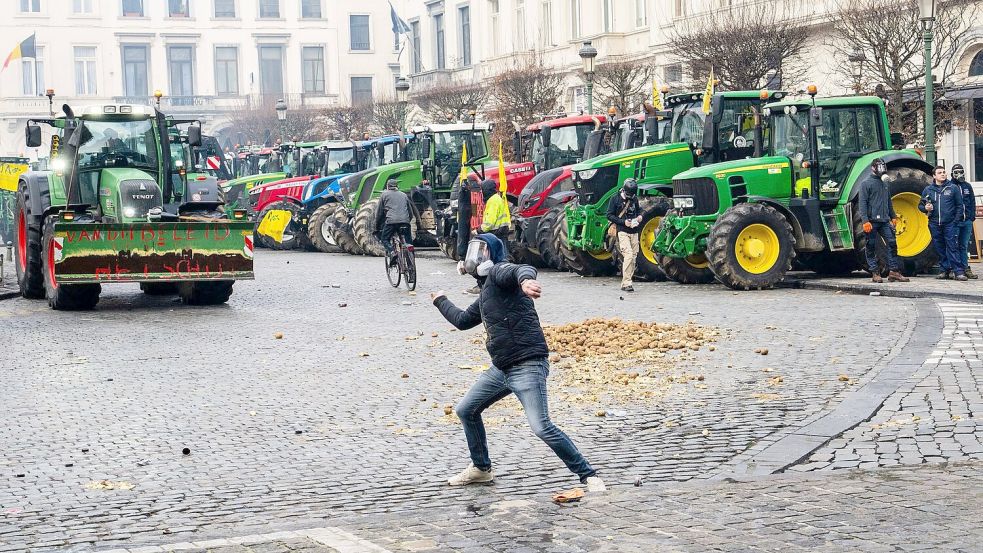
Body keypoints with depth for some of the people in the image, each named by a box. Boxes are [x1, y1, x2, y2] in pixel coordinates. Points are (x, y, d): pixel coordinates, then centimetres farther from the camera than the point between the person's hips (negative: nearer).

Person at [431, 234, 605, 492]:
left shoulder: (497, 272, -5)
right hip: (501, 368, 10)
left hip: (528, 366, -10)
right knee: (466, 411, 17)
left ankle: (589, 476, -8)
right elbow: (463, 320, 39)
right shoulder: (485, 293, 22)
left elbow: (521, 269, -30)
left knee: (542, 427, -18)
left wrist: (525, 279, -55)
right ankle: (481, 469, 33)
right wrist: (441, 301, 54)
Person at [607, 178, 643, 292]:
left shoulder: (634, 199, 10)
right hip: (622, 232, -6)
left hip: (634, 232, 6)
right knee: (628, 255, -18)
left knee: (633, 257, 4)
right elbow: (610, 215, -5)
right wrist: (623, 222, -15)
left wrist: (640, 216, 3)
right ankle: (627, 283, -18)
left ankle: (626, 282, 12)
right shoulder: (615, 199, -5)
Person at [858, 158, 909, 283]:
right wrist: (865, 220, -17)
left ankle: (894, 271, 0)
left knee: (892, 243, -2)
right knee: (872, 248, -1)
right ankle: (875, 273, 5)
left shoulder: (886, 183, 17)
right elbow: (863, 204, -10)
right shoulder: (866, 183, -4)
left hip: (885, 221, 6)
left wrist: (893, 216, 21)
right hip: (872, 221, -6)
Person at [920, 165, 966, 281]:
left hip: (950, 224, -3)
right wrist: (925, 208, -7)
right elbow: (920, 205, 16)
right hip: (935, 224, 3)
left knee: (952, 247, -9)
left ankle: (959, 271, -11)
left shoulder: (953, 188, 3)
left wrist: (956, 220, -6)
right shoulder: (928, 190, 9)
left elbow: (959, 205, 3)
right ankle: (946, 270, 15)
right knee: (940, 248, 7)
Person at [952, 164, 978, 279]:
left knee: (964, 246, 9)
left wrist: (972, 216, 5)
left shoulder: (968, 186, 14)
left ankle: (965, 268, 12)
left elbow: (972, 202, 15)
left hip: (967, 221, 5)